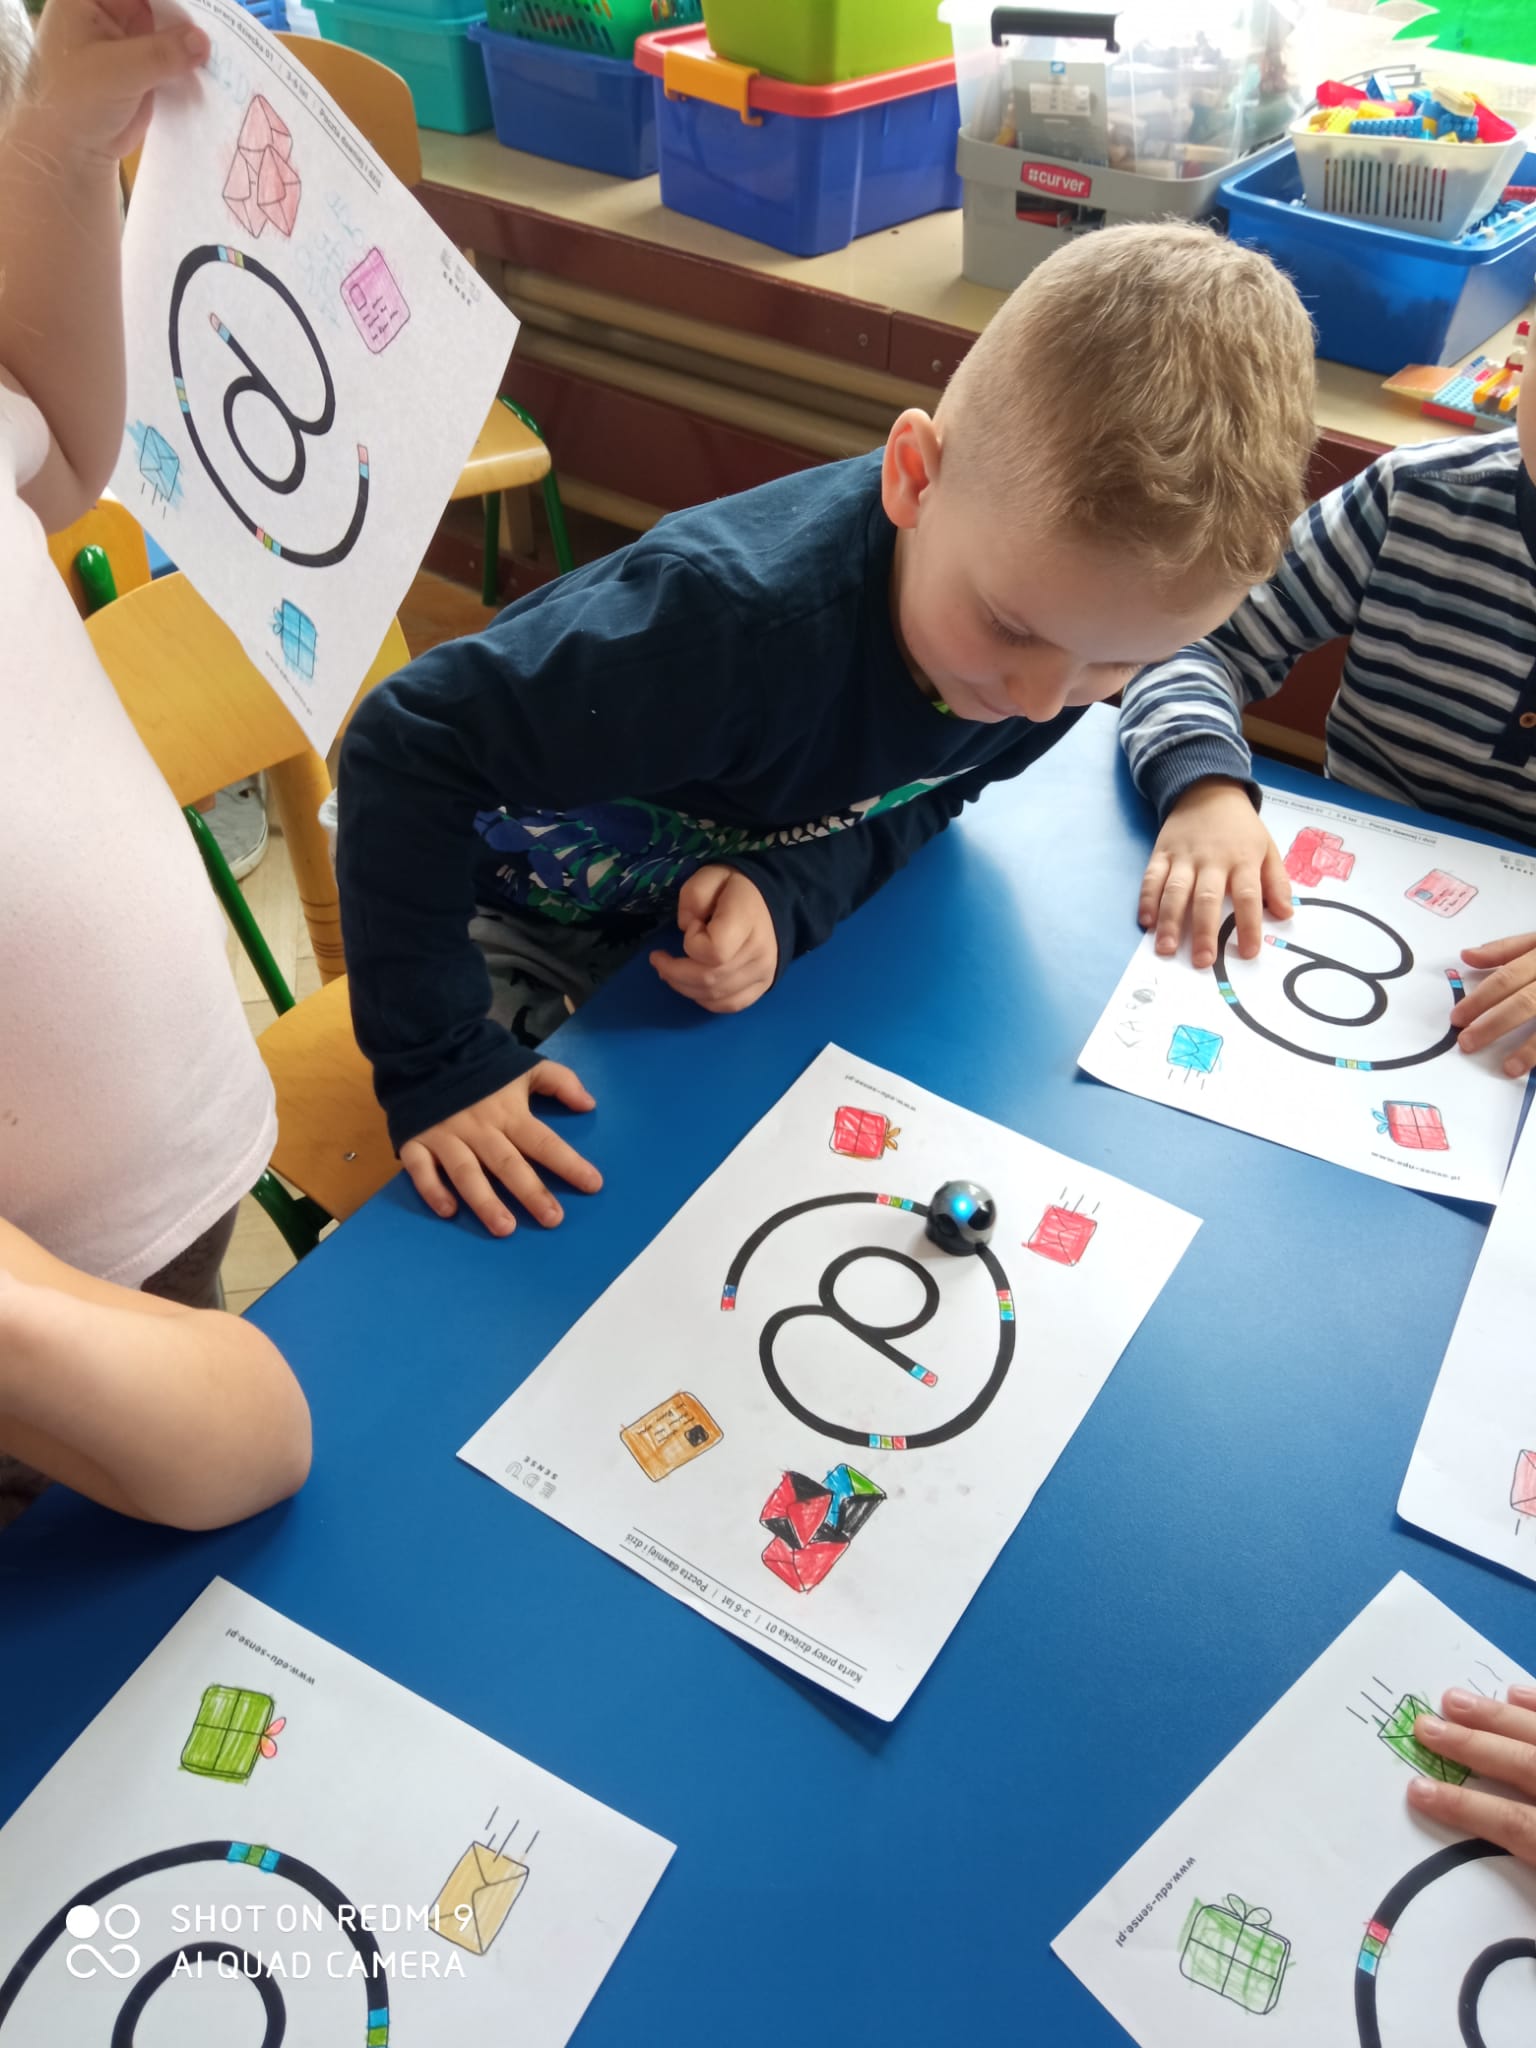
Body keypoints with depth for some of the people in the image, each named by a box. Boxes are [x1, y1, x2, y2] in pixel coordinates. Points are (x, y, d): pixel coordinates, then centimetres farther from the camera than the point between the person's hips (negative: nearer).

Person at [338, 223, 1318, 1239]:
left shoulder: (1071, 605, -21)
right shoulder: (739, 619, -43)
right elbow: (409, 749, -36)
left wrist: (792, 891, -28)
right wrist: (441, 1062, -35)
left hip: (730, 892, 5)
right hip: (519, 917, -5)